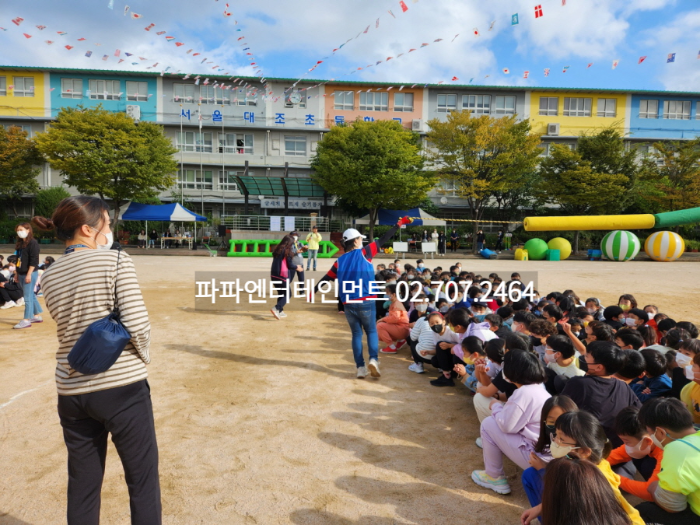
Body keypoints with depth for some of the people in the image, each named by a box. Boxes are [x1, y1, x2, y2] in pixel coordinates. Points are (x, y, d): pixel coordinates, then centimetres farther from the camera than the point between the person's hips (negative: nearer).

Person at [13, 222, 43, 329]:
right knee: (31, 295, 14)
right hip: (22, 273, 8)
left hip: (30, 273, -8)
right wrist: (16, 273, 15)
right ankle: (37, 316, 23)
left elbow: (34, 260, -17)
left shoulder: (33, 243, -12)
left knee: (28, 297, -6)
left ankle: (27, 320, -1)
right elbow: (18, 259, 18)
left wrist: (29, 274, -19)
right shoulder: (20, 243, 13)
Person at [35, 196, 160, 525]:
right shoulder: (115, 260, -10)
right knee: (143, 482, 9)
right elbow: (137, 322, -16)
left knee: (82, 486, 18)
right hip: (122, 386, -6)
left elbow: (71, 324, 14)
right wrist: (144, 357, 1)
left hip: (71, 392, 6)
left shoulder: (50, 276, 8)